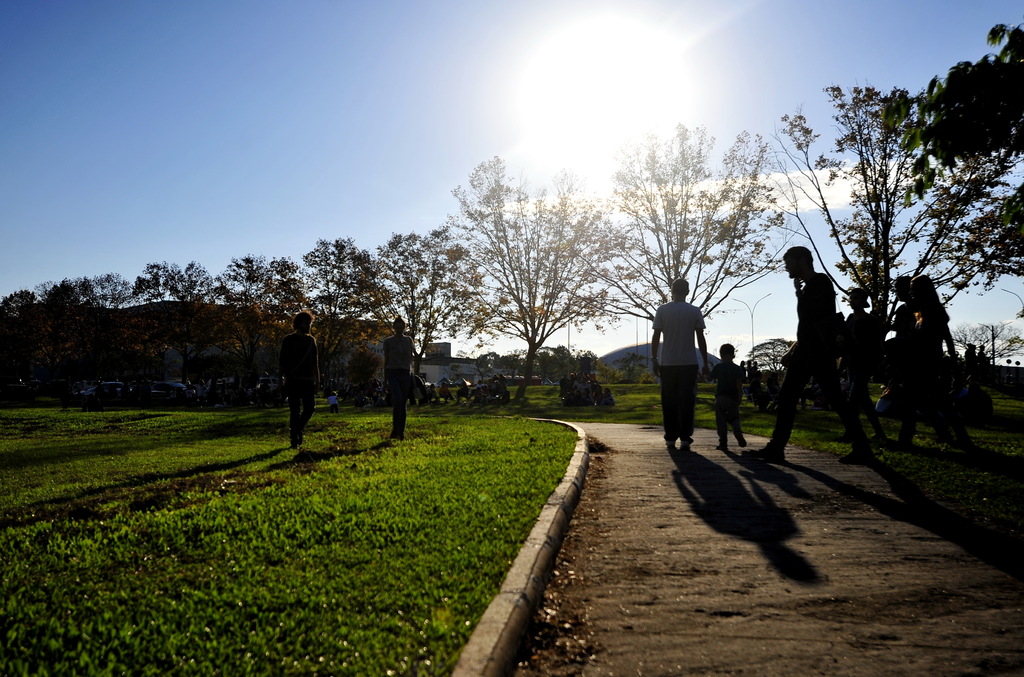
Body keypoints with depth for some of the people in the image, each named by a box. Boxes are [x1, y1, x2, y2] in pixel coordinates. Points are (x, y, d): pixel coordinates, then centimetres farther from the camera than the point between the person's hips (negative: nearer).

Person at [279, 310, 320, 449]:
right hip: (293, 380, -4)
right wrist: (283, 378, -11)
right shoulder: (289, 340, 1)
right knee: (295, 411, -3)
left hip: (308, 380, 4)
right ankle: (294, 440, 4)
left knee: (309, 408, -3)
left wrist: (317, 380, 12)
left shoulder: (311, 340, 14)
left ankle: (298, 428, 23)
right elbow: (282, 362, -2)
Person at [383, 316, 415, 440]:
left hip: (405, 374, 3)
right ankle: (395, 429, -13)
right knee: (398, 399, -23)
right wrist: (385, 379, 7)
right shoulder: (388, 341, 5)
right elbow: (385, 360, 8)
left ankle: (401, 432, 8)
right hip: (393, 373, -3)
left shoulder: (409, 340, 11)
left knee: (404, 404, 1)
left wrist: (412, 374, 8)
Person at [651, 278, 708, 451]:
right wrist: (705, 363, 7)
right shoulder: (695, 312, 2)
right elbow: (701, 339, 1)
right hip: (689, 363, 0)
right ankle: (685, 439, -1)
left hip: (667, 364, 0)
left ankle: (670, 438, 11)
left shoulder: (662, 310, 1)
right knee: (687, 401, 2)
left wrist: (654, 359, 4)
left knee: (669, 402, 7)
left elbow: (656, 336, -2)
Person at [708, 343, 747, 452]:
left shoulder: (717, 367, 1)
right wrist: (740, 398, 0)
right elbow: (739, 385, -6)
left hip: (720, 397, -1)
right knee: (734, 418, 16)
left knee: (721, 420, 2)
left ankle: (723, 443, -2)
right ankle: (737, 431, -14)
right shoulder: (737, 368, 1)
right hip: (733, 398, 1)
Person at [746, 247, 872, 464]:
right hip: (806, 352, 10)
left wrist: (799, 293, -12)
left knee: (836, 400, -5)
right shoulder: (808, 287, 20)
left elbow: (814, 316, -22)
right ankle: (775, 448, 3)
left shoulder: (820, 282, -7)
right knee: (786, 398, 4)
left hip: (820, 352, -10)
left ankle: (862, 448, 5)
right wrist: (793, 350, 18)